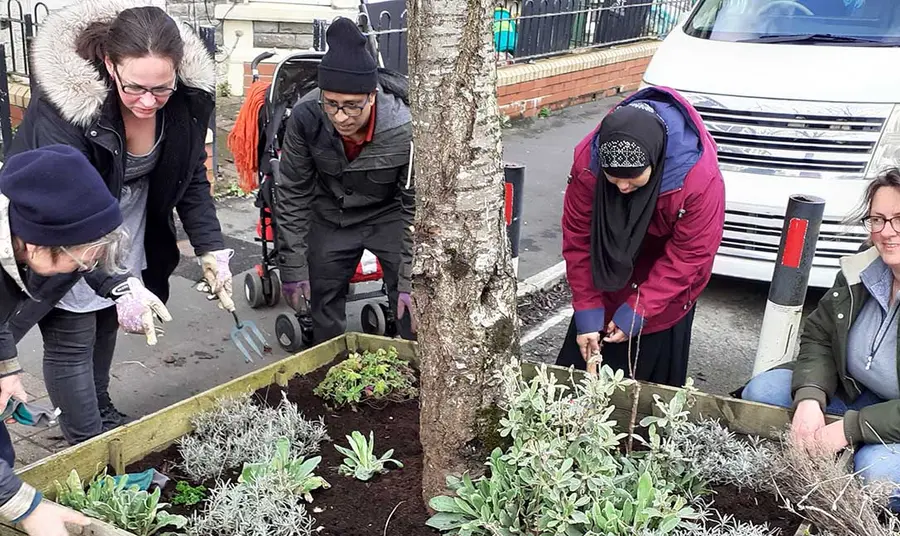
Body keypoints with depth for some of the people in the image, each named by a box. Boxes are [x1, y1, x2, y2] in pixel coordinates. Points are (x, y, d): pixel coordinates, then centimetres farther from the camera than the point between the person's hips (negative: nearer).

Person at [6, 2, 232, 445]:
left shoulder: (187, 99, -19)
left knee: (106, 324, 20)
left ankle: (102, 414, 41)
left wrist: (212, 249, -16)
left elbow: (193, 178, -6)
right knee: (72, 340, -1)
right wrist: (119, 285, -43)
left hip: (129, 236, 5)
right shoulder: (64, 101, -34)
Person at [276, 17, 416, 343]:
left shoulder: (404, 129, -31)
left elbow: (417, 207, -20)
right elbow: (293, 194, -13)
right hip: (330, 217, 2)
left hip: (389, 215, -2)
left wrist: (411, 280, -21)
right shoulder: (305, 118, -27)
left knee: (412, 306, -8)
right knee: (323, 303, 12)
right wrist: (293, 267, -12)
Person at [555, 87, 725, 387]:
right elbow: (578, 240, -18)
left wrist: (638, 311, -25)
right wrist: (586, 311, -18)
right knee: (583, 364, 12)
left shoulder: (700, 177, -36)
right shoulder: (587, 160, -28)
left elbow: (689, 256, -25)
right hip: (609, 277, 3)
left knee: (655, 379, 5)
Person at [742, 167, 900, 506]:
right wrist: (810, 398, -19)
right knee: (762, 391, -9)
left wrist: (849, 428, -28)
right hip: (860, 397, 6)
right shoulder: (859, 273, -8)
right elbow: (818, 337, -1)